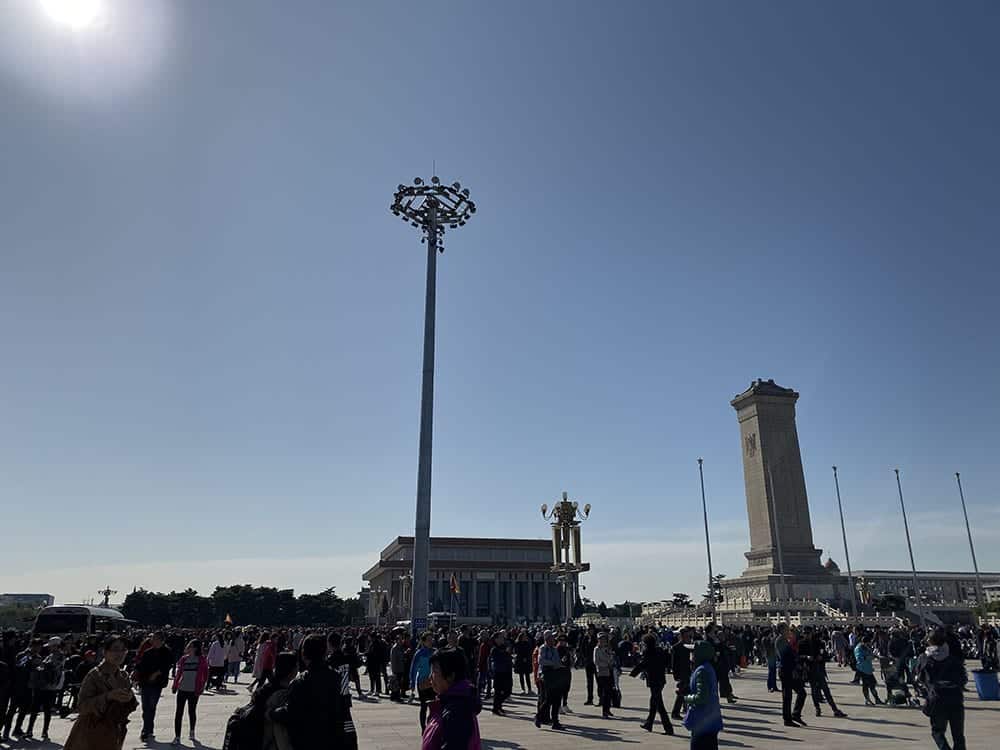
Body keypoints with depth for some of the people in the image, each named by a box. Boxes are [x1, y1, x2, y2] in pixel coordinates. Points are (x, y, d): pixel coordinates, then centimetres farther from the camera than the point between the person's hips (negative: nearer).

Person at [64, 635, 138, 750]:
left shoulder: (123, 676, 4)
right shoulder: (94, 675, -14)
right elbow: (82, 705, -20)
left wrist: (129, 699, -12)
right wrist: (108, 696, -31)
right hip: (91, 737, -5)